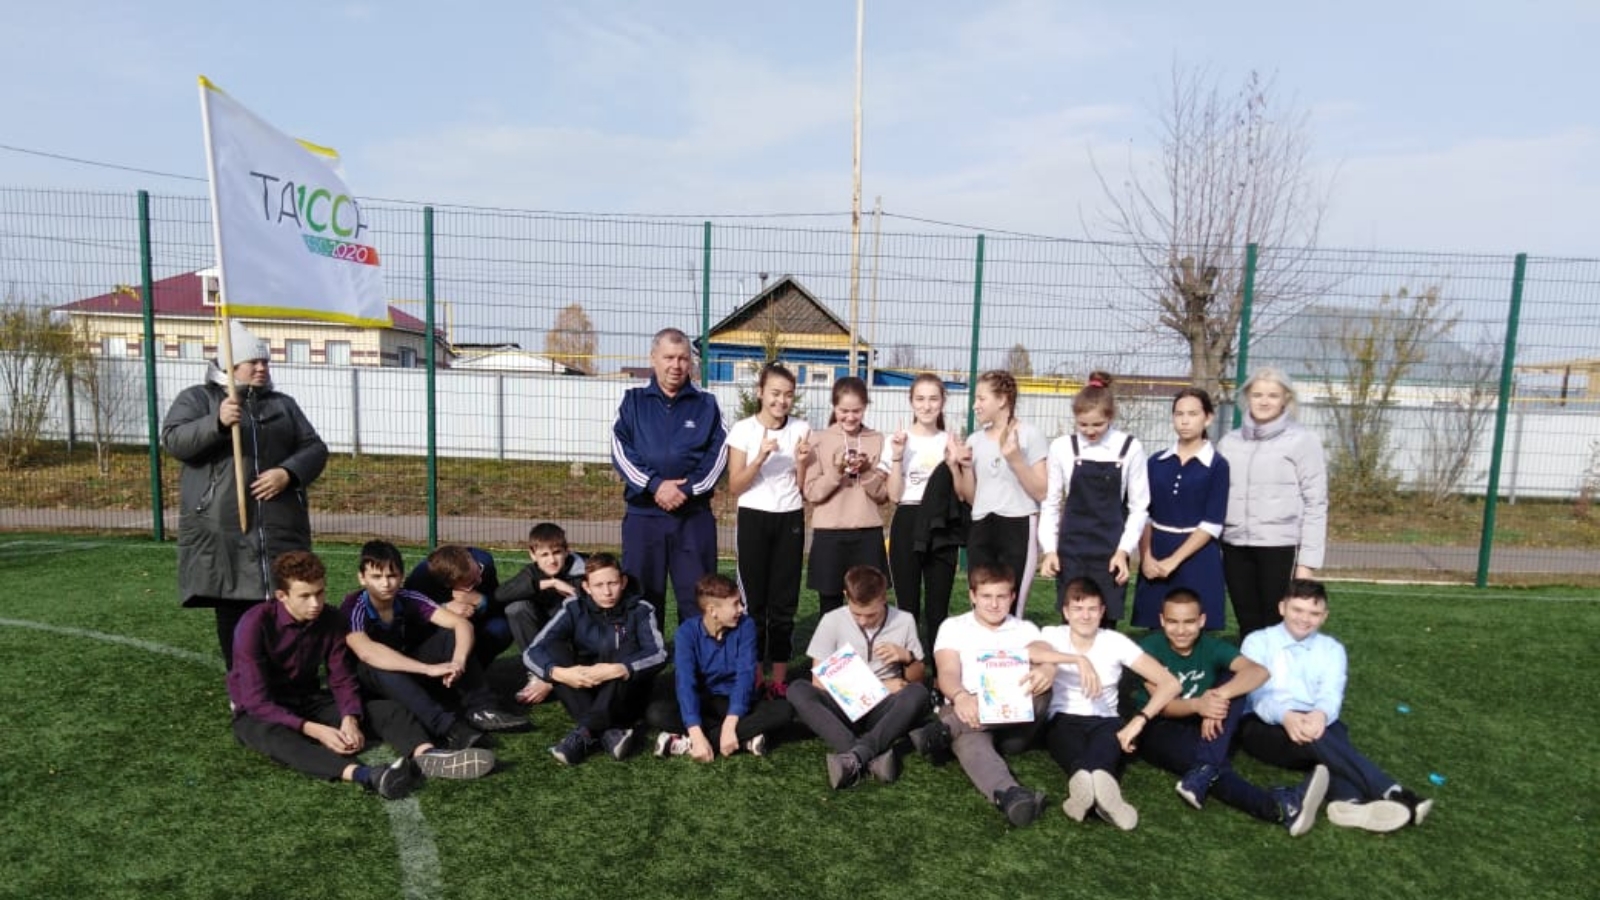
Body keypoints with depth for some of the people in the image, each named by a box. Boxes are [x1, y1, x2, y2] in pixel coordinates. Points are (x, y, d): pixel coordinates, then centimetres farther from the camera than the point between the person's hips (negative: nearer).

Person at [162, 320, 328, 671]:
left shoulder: (283, 404, 17)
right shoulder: (197, 398, 9)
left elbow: (315, 449, 11)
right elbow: (173, 440, -7)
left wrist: (288, 472, -9)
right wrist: (217, 423, -25)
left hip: (279, 526, 2)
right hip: (221, 527, -2)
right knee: (232, 608, 4)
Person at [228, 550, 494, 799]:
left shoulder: (330, 620, -8)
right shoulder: (256, 624, -21)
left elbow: (343, 680, -4)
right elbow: (256, 699, -24)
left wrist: (350, 718, -26)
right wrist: (314, 730, -33)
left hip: (308, 702, 5)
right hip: (259, 712, -5)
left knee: (387, 709, -17)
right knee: (273, 736, -41)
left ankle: (428, 756, -47)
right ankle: (362, 775, -64)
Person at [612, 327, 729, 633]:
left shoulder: (706, 405, 6)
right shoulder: (633, 402, 7)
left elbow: (718, 455, -1)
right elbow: (620, 450, -3)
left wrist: (687, 489, -13)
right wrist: (655, 485, -15)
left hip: (694, 516, 0)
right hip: (642, 515, 1)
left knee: (698, 596, 3)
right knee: (641, 596, 8)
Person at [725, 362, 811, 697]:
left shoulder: (801, 429, 2)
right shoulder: (742, 429, -4)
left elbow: (805, 486, 3)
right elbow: (735, 486, -8)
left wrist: (801, 458, -15)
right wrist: (760, 457, -22)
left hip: (790, 520, 2)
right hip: (754, 519, -2)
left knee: (784, 602, 4)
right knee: (754, 600, 1)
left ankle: (779, 678, 14)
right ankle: (753, 677, 12)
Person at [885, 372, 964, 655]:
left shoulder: (950, 442, 6)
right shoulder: (899, 440, 2)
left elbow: (961, 494, 2)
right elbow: (894, 496, -4)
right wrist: (897, 457, -13)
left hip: (941, 529, 1)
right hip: (907, 526, -1)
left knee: (938, 609, 4)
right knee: (907, 606, 3)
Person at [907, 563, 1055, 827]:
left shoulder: (1026, 629, 18)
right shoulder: (953, 627, 13)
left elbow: (1045, 658, -4)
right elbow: (948, 672, -5)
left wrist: (1047, 670, -33)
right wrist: (961, 697, -31)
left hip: (1014, 725, 2)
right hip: (967, 714, -2)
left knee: (1041, 688, -30)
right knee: (971, 742, -38)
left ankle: (943, 731, -40)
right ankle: (1009, 794, -70)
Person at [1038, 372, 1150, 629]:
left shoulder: (1130, 448, -3)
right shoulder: (1062, 447, -2)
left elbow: (1139, 507, 0)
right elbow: (1050, 503, 3)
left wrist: (1124, 550, -7)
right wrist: (1049, 549, -2)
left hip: (1111, 551, 0)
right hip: (1071, 550, 1)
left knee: (1106, 622, 3)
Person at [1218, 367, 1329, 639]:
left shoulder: (1302, 441, -2)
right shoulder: (1229, 441, 9)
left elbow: (1315, 504, -4)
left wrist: (1308, 560, -8)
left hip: (1281, 547, -3)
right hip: (1235, 547, 4)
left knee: (1277, 626, 0)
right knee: (1247, 625, 10)